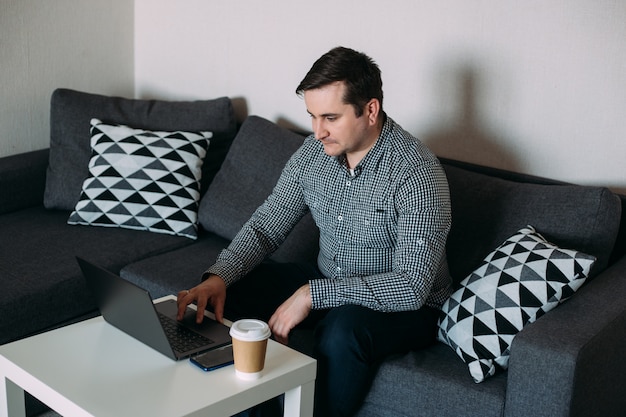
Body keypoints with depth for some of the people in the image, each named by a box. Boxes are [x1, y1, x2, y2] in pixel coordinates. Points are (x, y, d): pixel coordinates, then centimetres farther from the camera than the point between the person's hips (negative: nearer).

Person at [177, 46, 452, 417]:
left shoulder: (417, 172, -26)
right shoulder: (314, 151, -5)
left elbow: (412, 287, -31)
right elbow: (266, 226, -1)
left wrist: (312, 294, -35)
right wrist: (218, 277, -20)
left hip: (404, 306, -6)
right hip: (326, 285, 7)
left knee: (344, 328, -38)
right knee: (228, 291, -6)